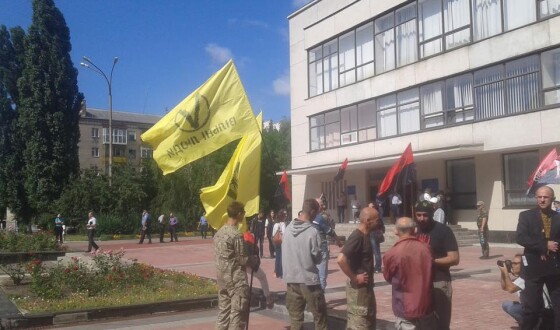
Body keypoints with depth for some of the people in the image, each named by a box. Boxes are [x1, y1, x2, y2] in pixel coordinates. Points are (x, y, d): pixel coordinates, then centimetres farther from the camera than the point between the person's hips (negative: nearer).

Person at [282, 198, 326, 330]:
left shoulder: (288, 229, 2)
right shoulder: (312, 232, -16)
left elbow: (285, 252, 10)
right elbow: (317, 258, -10)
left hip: (291, 279, 5)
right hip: (309, 280, -5)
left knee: (295, 317, 11)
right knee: (320, 316, 8)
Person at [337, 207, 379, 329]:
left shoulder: (365, 235, 6)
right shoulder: (357, 237, -22)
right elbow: (341, 259, -33)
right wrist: (354, 278, -23)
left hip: (366, 286, 10)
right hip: (358, 287, -10)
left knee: (370, 318, 21)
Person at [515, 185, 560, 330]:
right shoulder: (526, 215, 0)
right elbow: (521, 238, -12)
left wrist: (547, 251, -14)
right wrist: (545, 245, -18)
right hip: (534, 266, -2)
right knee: (531, 306, 1)